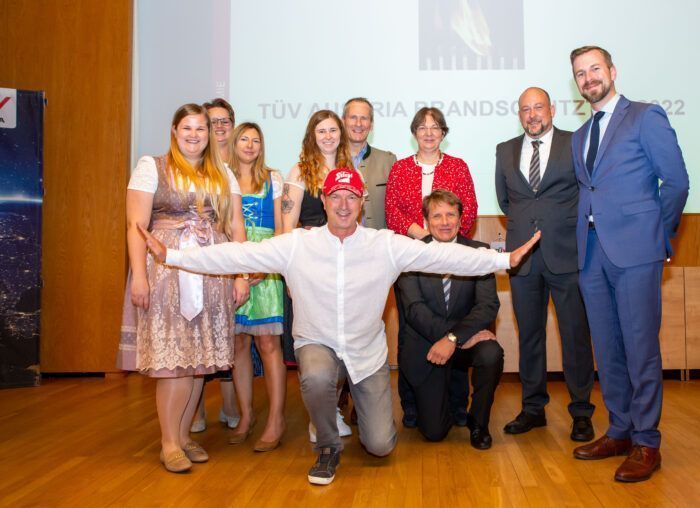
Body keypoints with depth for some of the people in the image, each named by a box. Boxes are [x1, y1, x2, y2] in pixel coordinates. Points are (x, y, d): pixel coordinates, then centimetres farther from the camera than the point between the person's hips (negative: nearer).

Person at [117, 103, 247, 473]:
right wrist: (139, 275, -13)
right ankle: (169, 443, 6)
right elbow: (136, 225, -4)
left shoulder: (223, 175, 15)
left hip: (211, 274, 4)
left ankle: (183, 436, 18)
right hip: (167, 272, -4)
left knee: (200, 357, 5)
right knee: (172, 358, -5)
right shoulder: (152, 167, 3)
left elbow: (236, 227, 11)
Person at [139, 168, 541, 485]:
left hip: (368, 352, 1)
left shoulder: (387, 245, -9)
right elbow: (239, 255, -12)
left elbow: (442, 255, -13)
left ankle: (360, 401, 38)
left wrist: (505, 259, -19)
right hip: (317, 344, -1)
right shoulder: (297, 245, -10)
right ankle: (329, 448, -3)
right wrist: (170, 255, -17)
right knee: (316, 378, -36)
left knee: (380, 445, 1)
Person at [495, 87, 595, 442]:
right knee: (529, 335, 9)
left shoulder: (576, 144, 2)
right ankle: (533, 408, 21)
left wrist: (559, 226, 6)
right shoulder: (505, 151, 13)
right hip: (523, 255, 3)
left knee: (575, 335, 1)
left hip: (566, 253, -3)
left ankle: (581, 412, 14)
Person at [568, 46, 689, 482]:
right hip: (593, 254, 6)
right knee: (607, 349, 10)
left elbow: (676, 181, -2)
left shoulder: (646, 117, 1)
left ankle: (647, 443, 8)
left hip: (635, 251, -6)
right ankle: (620, 431, 22)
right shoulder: (580, 136, 20)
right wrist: (588, 236, 7)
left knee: (640, 347, -3)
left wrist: (659, 234, 1)